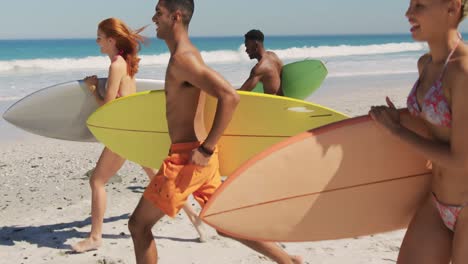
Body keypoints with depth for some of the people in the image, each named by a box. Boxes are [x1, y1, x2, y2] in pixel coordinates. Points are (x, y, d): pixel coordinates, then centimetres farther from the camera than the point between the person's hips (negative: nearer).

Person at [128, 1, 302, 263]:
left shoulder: (183, 58, -17)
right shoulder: (186, 54, 13)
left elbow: (230, 97, -29)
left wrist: (206, 149, -25)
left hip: (188, 158, -9)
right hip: (192, 155, 9)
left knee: (139, 224, 2)